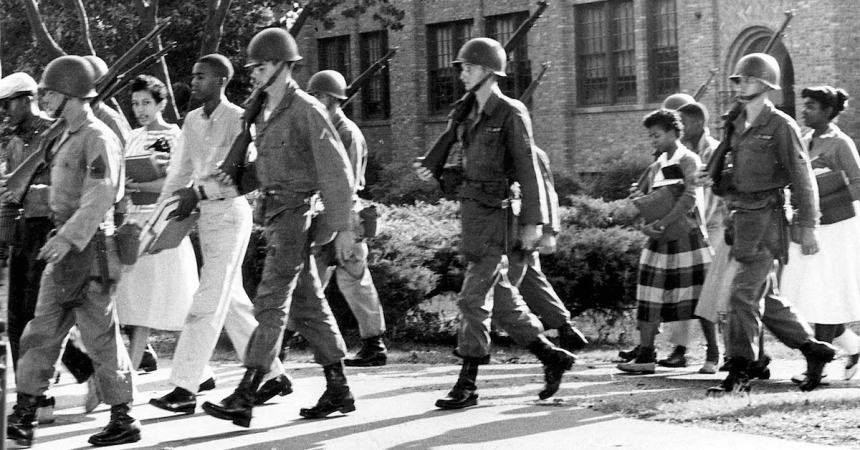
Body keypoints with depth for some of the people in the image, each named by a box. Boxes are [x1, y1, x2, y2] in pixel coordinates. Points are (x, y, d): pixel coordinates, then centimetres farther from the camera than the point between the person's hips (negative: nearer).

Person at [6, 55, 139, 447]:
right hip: (64, 247, 9)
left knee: (100, 335, -3)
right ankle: (23, 418, 9)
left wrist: (69, 237, -32)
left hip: (87, 249, -9)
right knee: (42, 332, 7)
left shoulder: (98, 138, -14)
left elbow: (100, 196, -24)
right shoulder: (67, 137, 15)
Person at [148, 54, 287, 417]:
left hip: (230, 213, -8)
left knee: (209, 302, -10)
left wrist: (200, 190, -21)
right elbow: (179, 171, 12)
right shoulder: (192, 120, 11)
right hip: (205, 214, 8)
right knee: (233, 302, 12)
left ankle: (185, 388, -11)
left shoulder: (239, 120, -10)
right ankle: (273, 375, 22)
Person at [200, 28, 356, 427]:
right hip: (274, 214, 9)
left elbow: (337, 170, -14)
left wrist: (342, 227, -16)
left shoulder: (306, 110, -13)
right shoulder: (264, 113, 13)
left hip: (296, 214, -9)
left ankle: (244, 397, -17)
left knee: (271, 302, -13)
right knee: (308, 305, 11)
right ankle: (338, 390, 17)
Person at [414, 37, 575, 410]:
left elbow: (528, 171, -12)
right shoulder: (473, 116, 14)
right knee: (502, 299, 12)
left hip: (496, 218, -8)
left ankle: (467, 385, -3)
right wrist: (434, 175, 5)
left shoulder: (511, 114, -9)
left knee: (473, 299, -8)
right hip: (474, 214, 8)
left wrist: (532, 222, -16)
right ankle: (552, 358, 23)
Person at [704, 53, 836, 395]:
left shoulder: (781, 126, -7)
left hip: (766, 218, -8)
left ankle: (739, 374, -8)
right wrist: (716, 177, 5)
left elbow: (802, 178, -8)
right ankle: (814, 351, 25)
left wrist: (807, 226, -12)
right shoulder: (737, 126, 15)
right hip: (742, 216, 8)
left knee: (744, 294, -12)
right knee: (767, 298, 12)